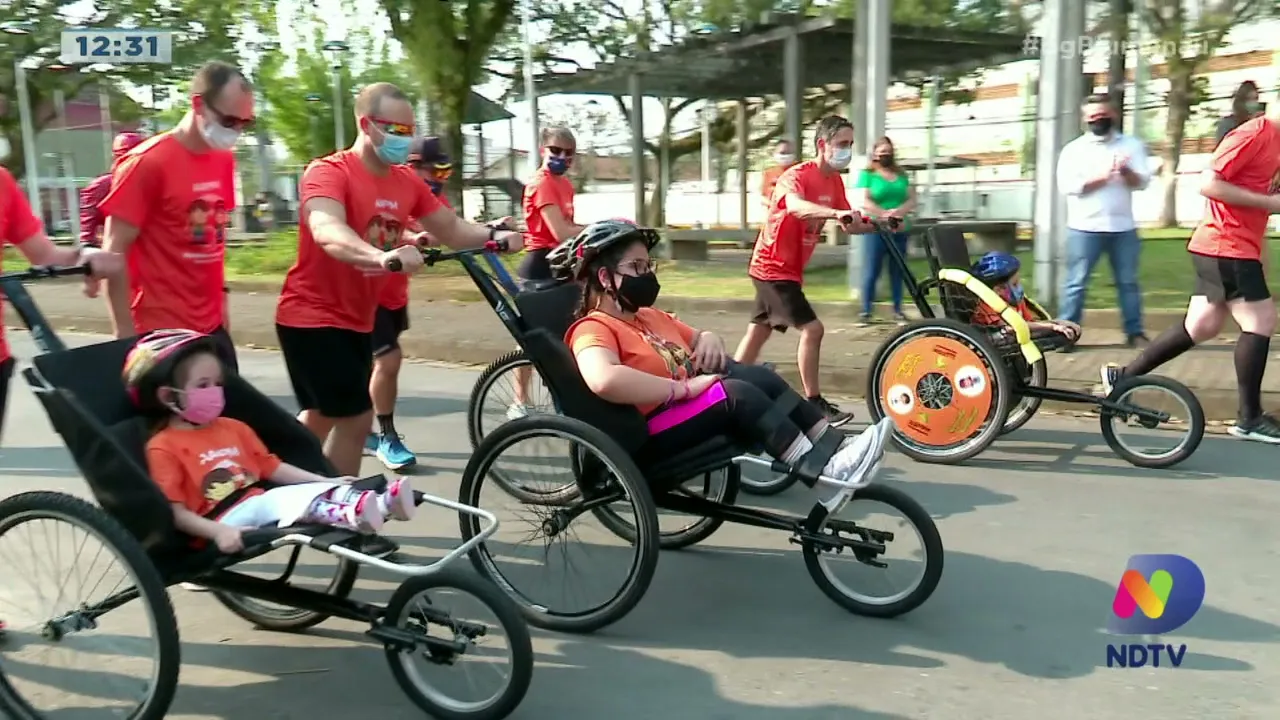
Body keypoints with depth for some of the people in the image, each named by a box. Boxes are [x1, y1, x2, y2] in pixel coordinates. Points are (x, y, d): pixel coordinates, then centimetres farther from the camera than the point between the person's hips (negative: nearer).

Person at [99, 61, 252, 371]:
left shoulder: (224, 159, 7)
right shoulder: (147, 162, -12)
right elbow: (114, 254, -12)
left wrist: (220, 297, 12)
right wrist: (126, 335, -14)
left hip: (212, 325, 6)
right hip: (162, 331, -6)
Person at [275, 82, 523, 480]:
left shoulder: (408, 182, 1)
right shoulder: (328, 172, -19)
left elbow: (451, 228, 5)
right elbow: (328, 232, -38)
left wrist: (494, 235, -15)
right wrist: (381, 257, -57)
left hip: (355, 318, 8)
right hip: (312, 317, -8)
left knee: (321, 419, 20)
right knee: (356, 417, -8)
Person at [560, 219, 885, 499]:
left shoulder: (651, 318, 21)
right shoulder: (593, 330, -8)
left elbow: (700, 340, 31)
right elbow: (604, 381, -30)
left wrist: (710, 340, 4)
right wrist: (684, 387, -25)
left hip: (692, 412, 9)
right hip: (651, 439, -9)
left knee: (758, 377, -10)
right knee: (736, 392, -25)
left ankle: (835, 446, -11)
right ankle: (824, 470, -25)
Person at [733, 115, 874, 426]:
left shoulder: (834, 181, 7)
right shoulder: (797, 175, -19)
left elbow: (849, 224, 7)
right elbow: (795, 206, -42)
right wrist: (837, 212, -57)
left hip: (785, 268, 9)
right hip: (774, 267, -9)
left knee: (759, 331, 14)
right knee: (812, 328, -13)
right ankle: (814, 404, -5)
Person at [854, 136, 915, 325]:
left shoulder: (901, 175, 17)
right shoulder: (867, 174, 3)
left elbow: (912, 200, 8)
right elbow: (864, 202, -9)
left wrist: (898, 212, -12)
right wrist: (886, 215, -20)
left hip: (900, 230, 5)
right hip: (876, 229, -4)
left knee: (897, 271, 6)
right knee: (871, 271, -5)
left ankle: (898, 310, 11)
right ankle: (866, 311, -1)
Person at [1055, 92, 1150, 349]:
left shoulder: (1131, 144, 9)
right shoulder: (1074, 149, 3)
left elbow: (1142, 181, 0)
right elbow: (1068, 184, -10)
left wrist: (1126, 171, -20)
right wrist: (1103, 176, -14)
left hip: (1123, 228, 2)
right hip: (1084, 228, -2)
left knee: (1128, 282, 8)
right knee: (1076, 282, -1)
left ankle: (1135, 332, 15)